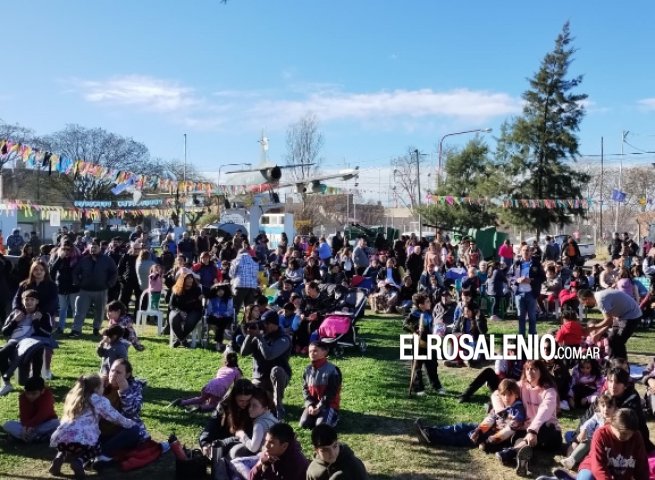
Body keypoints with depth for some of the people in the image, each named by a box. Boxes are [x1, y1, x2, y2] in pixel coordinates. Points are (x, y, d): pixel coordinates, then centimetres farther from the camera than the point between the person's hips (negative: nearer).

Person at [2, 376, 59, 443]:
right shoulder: (23, 397, -11)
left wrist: (30, 425, -39)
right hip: (28, 424, 3)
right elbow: (23, 415, -21)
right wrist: (26, 426, -41)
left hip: (45, 424, -3)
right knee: (7, 425, -22)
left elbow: (43, 414, -29)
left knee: (56, 423, -36)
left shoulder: (47, 394, -18)